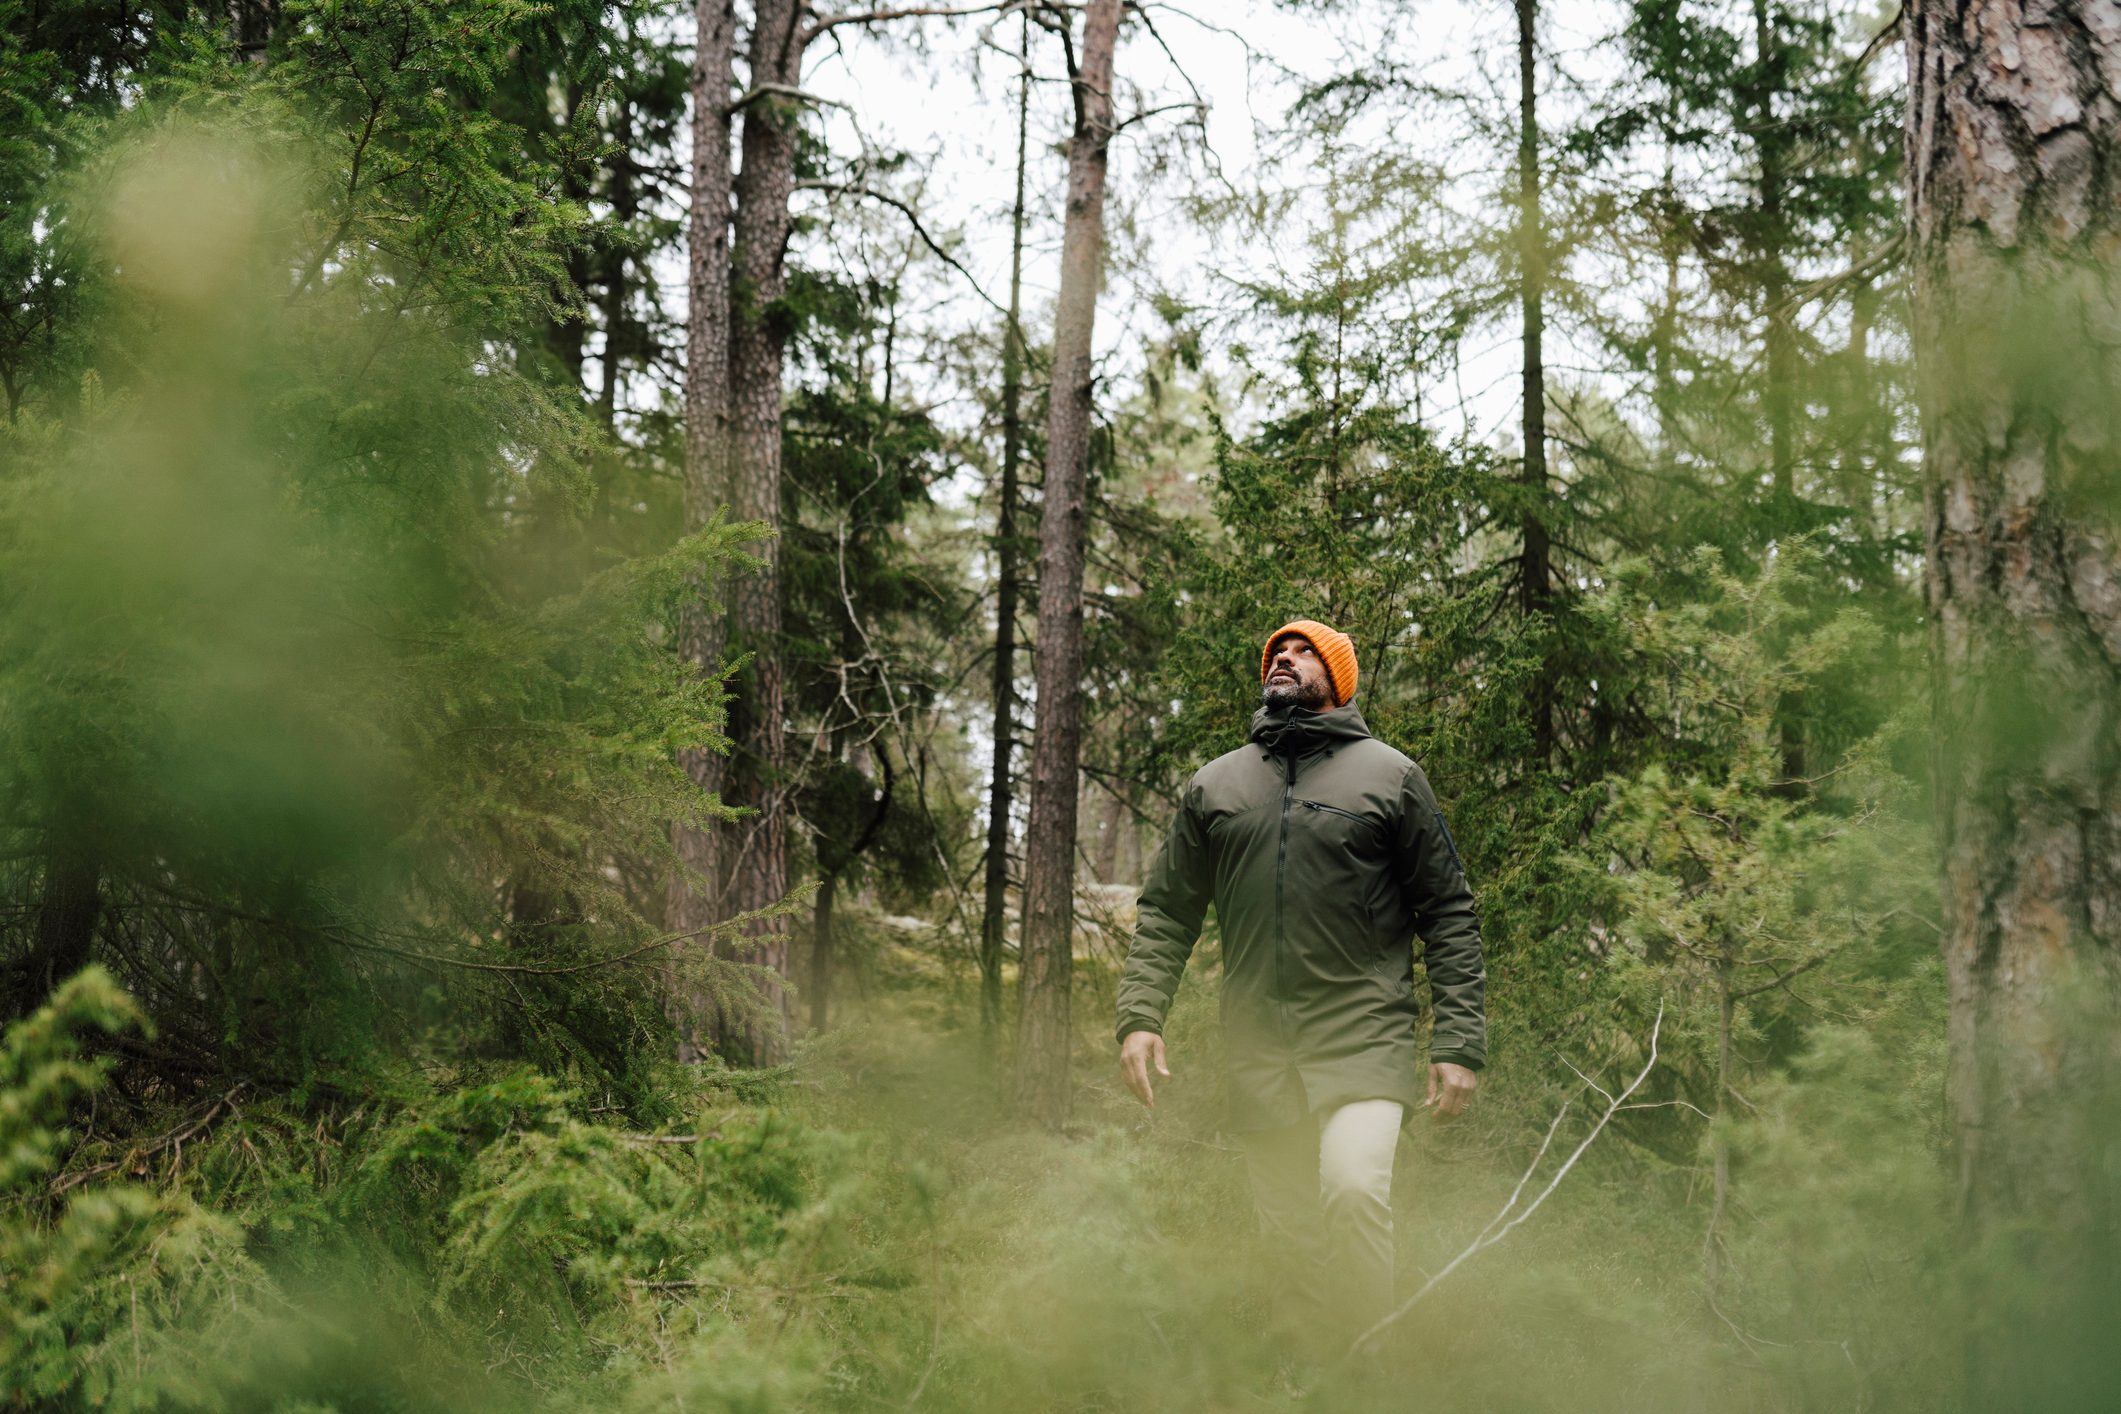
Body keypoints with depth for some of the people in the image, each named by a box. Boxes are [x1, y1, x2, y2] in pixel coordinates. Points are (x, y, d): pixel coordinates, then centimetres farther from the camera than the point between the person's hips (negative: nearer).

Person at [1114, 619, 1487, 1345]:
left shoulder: (1390, 776, 5)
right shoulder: (1216, 784, 14)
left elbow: (1448, 914, 3)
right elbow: (1167, 909, 14)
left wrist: (1460, 1044, -5)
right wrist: (1140, 1015, -1)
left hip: (1364, 1039, -4)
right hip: (1257, 1051, 4)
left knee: (1354, 1189, -24)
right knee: (1289, 1237, 6)